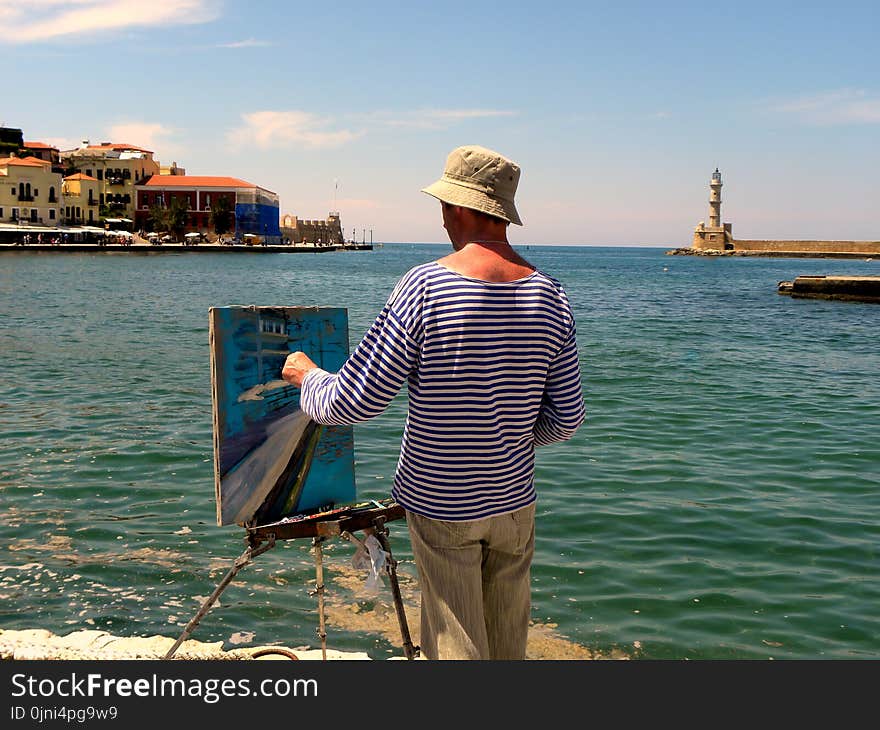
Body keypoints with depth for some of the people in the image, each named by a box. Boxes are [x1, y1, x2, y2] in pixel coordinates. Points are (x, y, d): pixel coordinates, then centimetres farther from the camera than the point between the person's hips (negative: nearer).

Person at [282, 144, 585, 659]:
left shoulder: (425, 288, -20)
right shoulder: (551, 297, -6)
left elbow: (353, 403, -16)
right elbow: (566, 421, -1)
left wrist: (308, 376, 5)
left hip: (441, 504, -4)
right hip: (514, 501, 4)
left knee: (456, 645, 11)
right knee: (508, 644, 21)